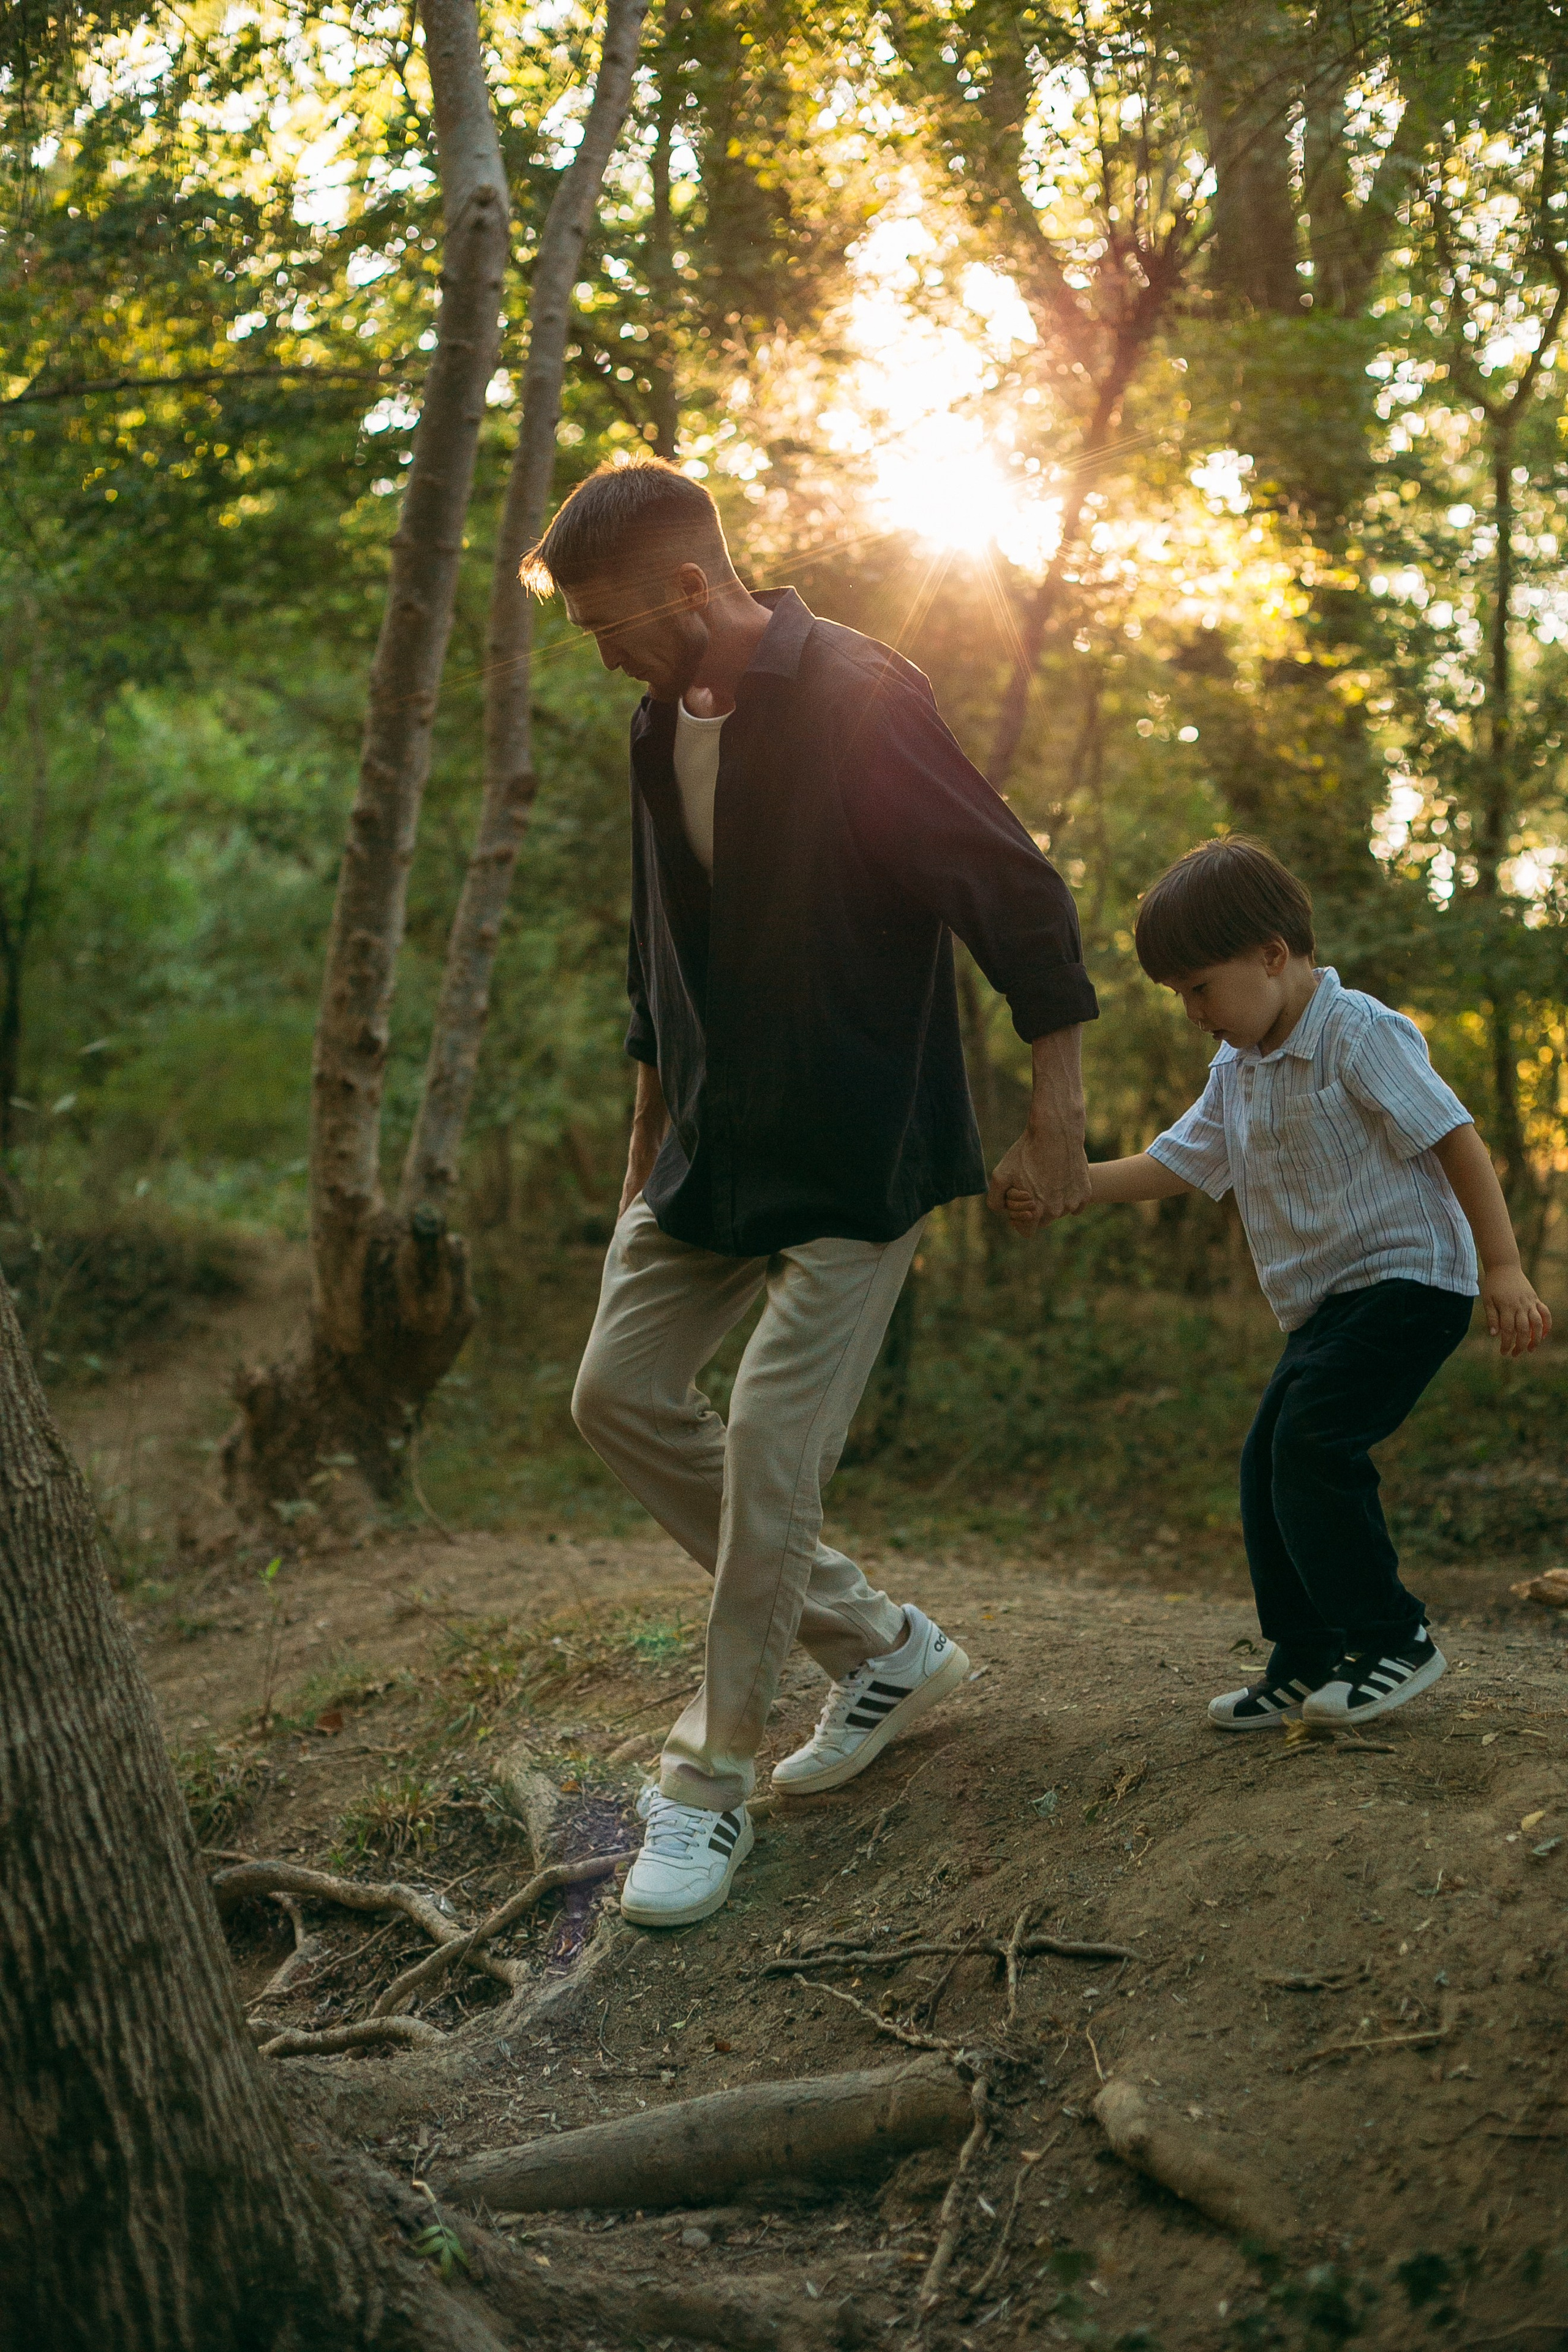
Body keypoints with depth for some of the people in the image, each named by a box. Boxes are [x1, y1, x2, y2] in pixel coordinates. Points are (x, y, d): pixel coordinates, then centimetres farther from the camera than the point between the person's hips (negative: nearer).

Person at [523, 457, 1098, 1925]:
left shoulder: (858, 702, -18)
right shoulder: (661, 727, 8)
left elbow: (1020, 898, -17)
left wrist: (1055, 1121, -16)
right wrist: (648, 1145, 23)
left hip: (855, 1156, -9)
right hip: (712, 1146, 9)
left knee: (770, 1445, -10)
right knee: (619, 1393, 7)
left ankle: (712, 1786, 6)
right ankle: (884, 1647, 18)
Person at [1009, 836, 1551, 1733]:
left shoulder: (1359, 1033, -14)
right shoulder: (1237, 1075, 12)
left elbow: (1457, 1140, -15)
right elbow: (1174, 1163, 13)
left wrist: (1504, 1267, -20)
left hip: (1408, 1278, -9)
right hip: (1327, 1303, 9)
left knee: (1312, 1441, -20)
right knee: (1269, 1461, 4)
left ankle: (1392, 1639, -7)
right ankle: (1309, 1662, 13)